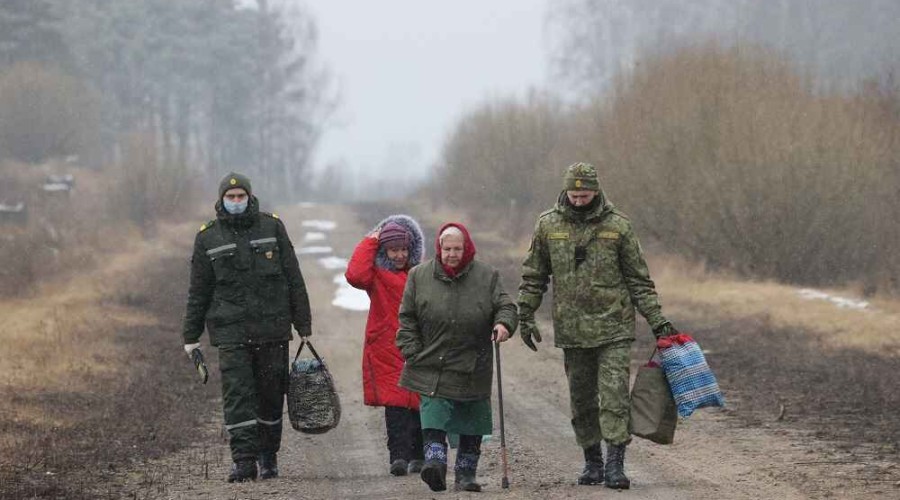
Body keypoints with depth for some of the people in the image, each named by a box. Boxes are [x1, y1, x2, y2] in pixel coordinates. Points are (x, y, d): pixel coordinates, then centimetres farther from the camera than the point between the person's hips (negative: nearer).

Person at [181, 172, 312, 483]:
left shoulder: (272, 228, 6)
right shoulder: (208, 238, 6)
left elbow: (294, 280, 7)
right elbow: (198, 292, 10)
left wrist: (303, 324, 4)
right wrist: (191, 337, 7)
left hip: (272, 329, 1)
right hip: (231, 331, -1)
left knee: (271, 395, 7)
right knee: (237, 395, -10)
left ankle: (269, 456, 22)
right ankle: (244, 460, -12)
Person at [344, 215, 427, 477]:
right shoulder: (377, 274, 0)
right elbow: (355, 275, -21)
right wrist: (369, 242, -11)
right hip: (387, 350, -3)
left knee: (419, 402, 6)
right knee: (395, 403, -10)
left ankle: (418, 456, 15)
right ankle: (398, 455, -12)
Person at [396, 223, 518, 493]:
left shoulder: (486, 276, 2)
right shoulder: (420, 275, 3)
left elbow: (506, 306, 3)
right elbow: (407, 318, 7)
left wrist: (503, 324, -20)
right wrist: (412, 352, 0)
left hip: (473, 368, 1)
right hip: (432, 367, -1)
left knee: (471, 425, 7)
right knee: (433, 420, -15)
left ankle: (466, 473, 16)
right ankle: (435, 462, -23)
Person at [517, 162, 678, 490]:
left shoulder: (618, 226, -2)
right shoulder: (548, 226, 3)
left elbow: (638, 279, 3)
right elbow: (533, 277, 12)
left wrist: (657, 321, 0)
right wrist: (524, 316, 6)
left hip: (614, 329, -2)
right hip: (571, 330, 2)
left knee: (615, 396, -11)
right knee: (581, 401, 9)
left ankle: (615, 464, -12)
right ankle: (592, 461, 21)